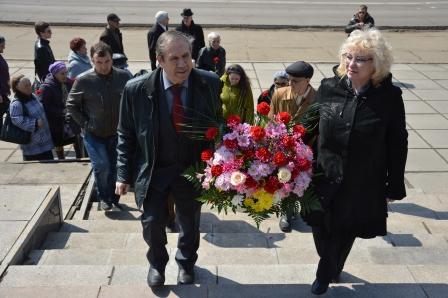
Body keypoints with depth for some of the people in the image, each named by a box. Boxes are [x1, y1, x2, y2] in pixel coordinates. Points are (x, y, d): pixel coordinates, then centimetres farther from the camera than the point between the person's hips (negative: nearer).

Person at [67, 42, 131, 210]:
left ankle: (112, 196, 32)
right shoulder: (84, 80, -12)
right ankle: (104, 197, 16)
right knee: (101, 166, -9)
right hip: (94, 134, -2)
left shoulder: (123, 77, -8)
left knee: (114, 168, 10)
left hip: (117, 133, 2)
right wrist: (85, 124, -6)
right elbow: (71, 106, -1)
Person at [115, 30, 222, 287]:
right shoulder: (137, 89, -16)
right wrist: (124, 175, -4)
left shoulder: (210, 84, -16)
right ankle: (157, 263, 44)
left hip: (194, 169, 1)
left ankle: (186, 262, 50)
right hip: (152, 170, -1)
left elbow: (219, 127, -4)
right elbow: (126, 135, -5)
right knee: (152, 221, 10)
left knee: (190, 222, 19)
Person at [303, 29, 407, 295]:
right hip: (325, 178, 2)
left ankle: (327, 272, 45)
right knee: (322, 230, 12)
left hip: (363, 185, -1)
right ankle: (330, 270, 44)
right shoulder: (328, 88, -6)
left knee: (346, 232, 15)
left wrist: (394, 185, -1)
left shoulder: (389, 96, -11)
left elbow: (397, 144, -5)